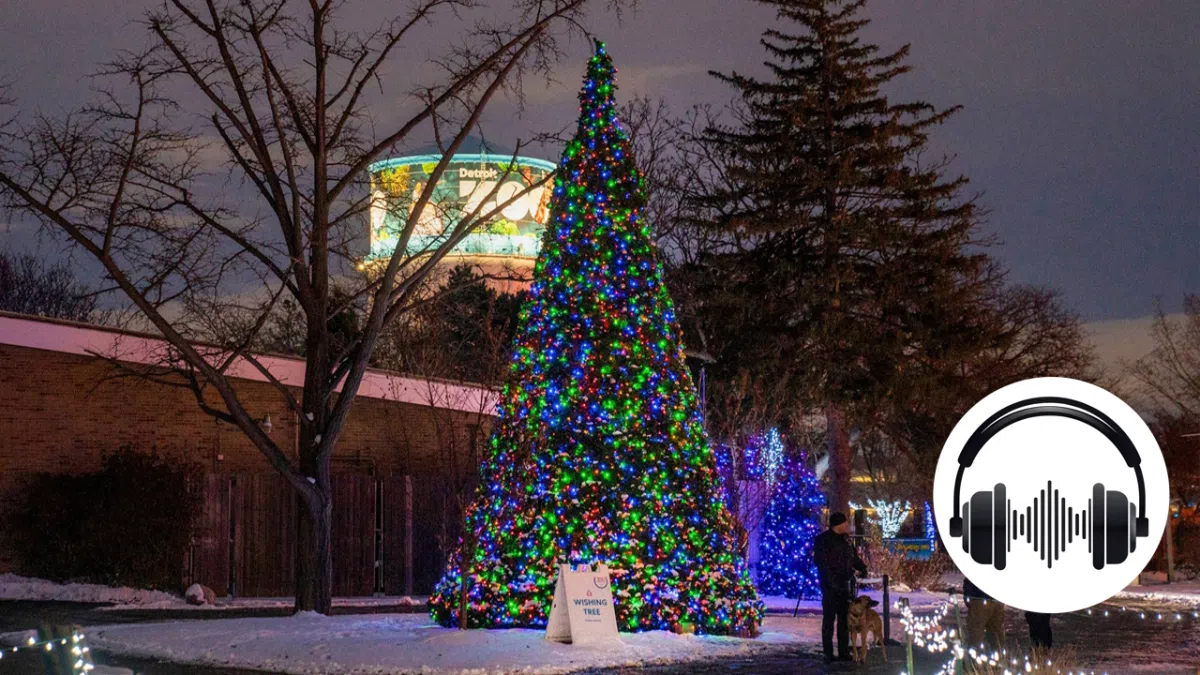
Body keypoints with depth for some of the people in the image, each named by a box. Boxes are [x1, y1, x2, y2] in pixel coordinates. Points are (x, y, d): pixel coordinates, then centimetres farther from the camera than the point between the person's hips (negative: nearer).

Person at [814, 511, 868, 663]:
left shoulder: (845, 540, 13)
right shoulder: (823, 540, -9)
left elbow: (854, 557, 22)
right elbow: (820, 562, -15)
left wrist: (862, 568, 5)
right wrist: (831, 580, -22)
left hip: (845, 585, 7)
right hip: (830, 586, -7)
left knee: (844, 619, 10)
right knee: (829, 619, -3)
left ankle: (844, 652, 17)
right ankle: (828, 654, 0)